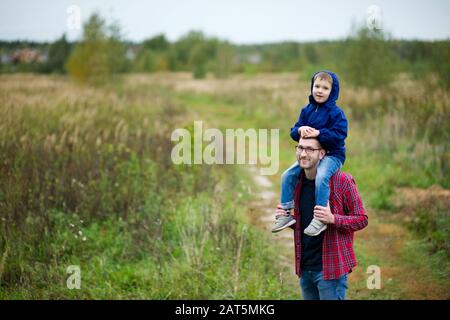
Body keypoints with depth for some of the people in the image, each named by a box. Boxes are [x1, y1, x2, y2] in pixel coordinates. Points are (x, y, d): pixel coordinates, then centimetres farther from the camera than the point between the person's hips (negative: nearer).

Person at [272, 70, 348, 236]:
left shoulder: (336, 113, -10)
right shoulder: (307, 110, 9)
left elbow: (339, 135, -19)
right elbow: (294, 132, 7)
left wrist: (318, 133, -27)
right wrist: (300, 130, -17)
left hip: (332, 155, -7)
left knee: (321, 177, -34)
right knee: (287, 175, -4)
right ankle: (286, 213, 6)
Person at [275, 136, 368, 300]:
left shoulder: (342, 181, -11)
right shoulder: (297, 182, 9)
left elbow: (362, 219, -8)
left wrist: (333, 219, -24)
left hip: (331, 268, -6)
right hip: (305, 268, 6)